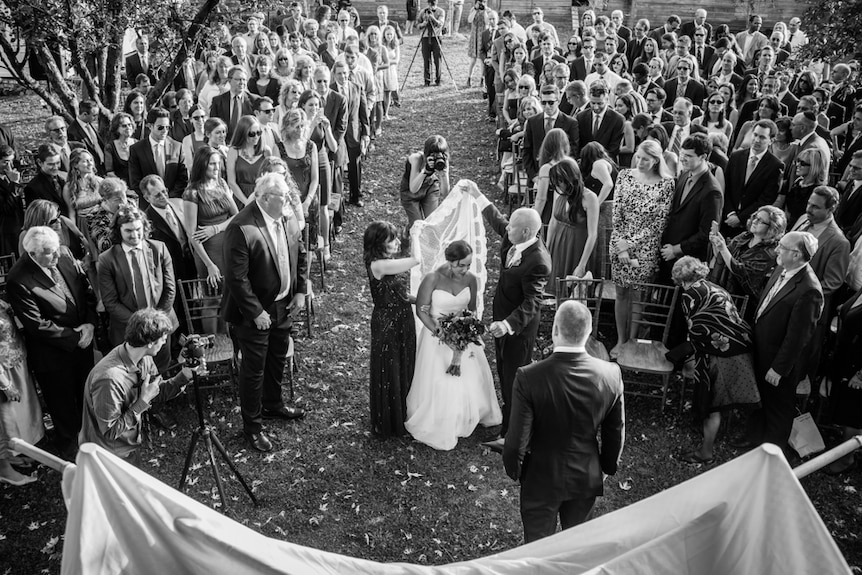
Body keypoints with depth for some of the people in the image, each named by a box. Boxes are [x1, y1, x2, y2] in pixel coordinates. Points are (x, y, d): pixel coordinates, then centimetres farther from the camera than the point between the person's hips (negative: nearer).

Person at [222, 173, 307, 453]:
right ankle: (252, 426, 23)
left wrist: (300, 291, 5)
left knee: (277, 357, 24)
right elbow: (237, 277, -24)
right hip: (255, 312, -7)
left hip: (284, 304, 7)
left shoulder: (287, 217, -4)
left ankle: (273, 404, 48)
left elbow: (299, 253, 10)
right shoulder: (241, 228, -26)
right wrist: (256, 312, -20)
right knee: (254, 368, 6)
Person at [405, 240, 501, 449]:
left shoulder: (471, 279, -10)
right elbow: (421, 310, -13)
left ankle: (470, 416, 41)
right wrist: (438, 331, -22)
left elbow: (472, 309, 4)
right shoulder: (432, 279, -21)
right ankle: (438, 427, 26)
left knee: (471, 379, 14)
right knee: (439, 383, 5)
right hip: (437, 334, -4)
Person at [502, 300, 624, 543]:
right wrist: (608, 467, 15)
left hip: (541, 480, -3)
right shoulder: (611, 374, -17)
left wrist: (513, 470, 1)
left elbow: (518, 438, -19)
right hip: (588, 479, 3)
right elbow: (616, 433, -4)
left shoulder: (529, 377, -27)